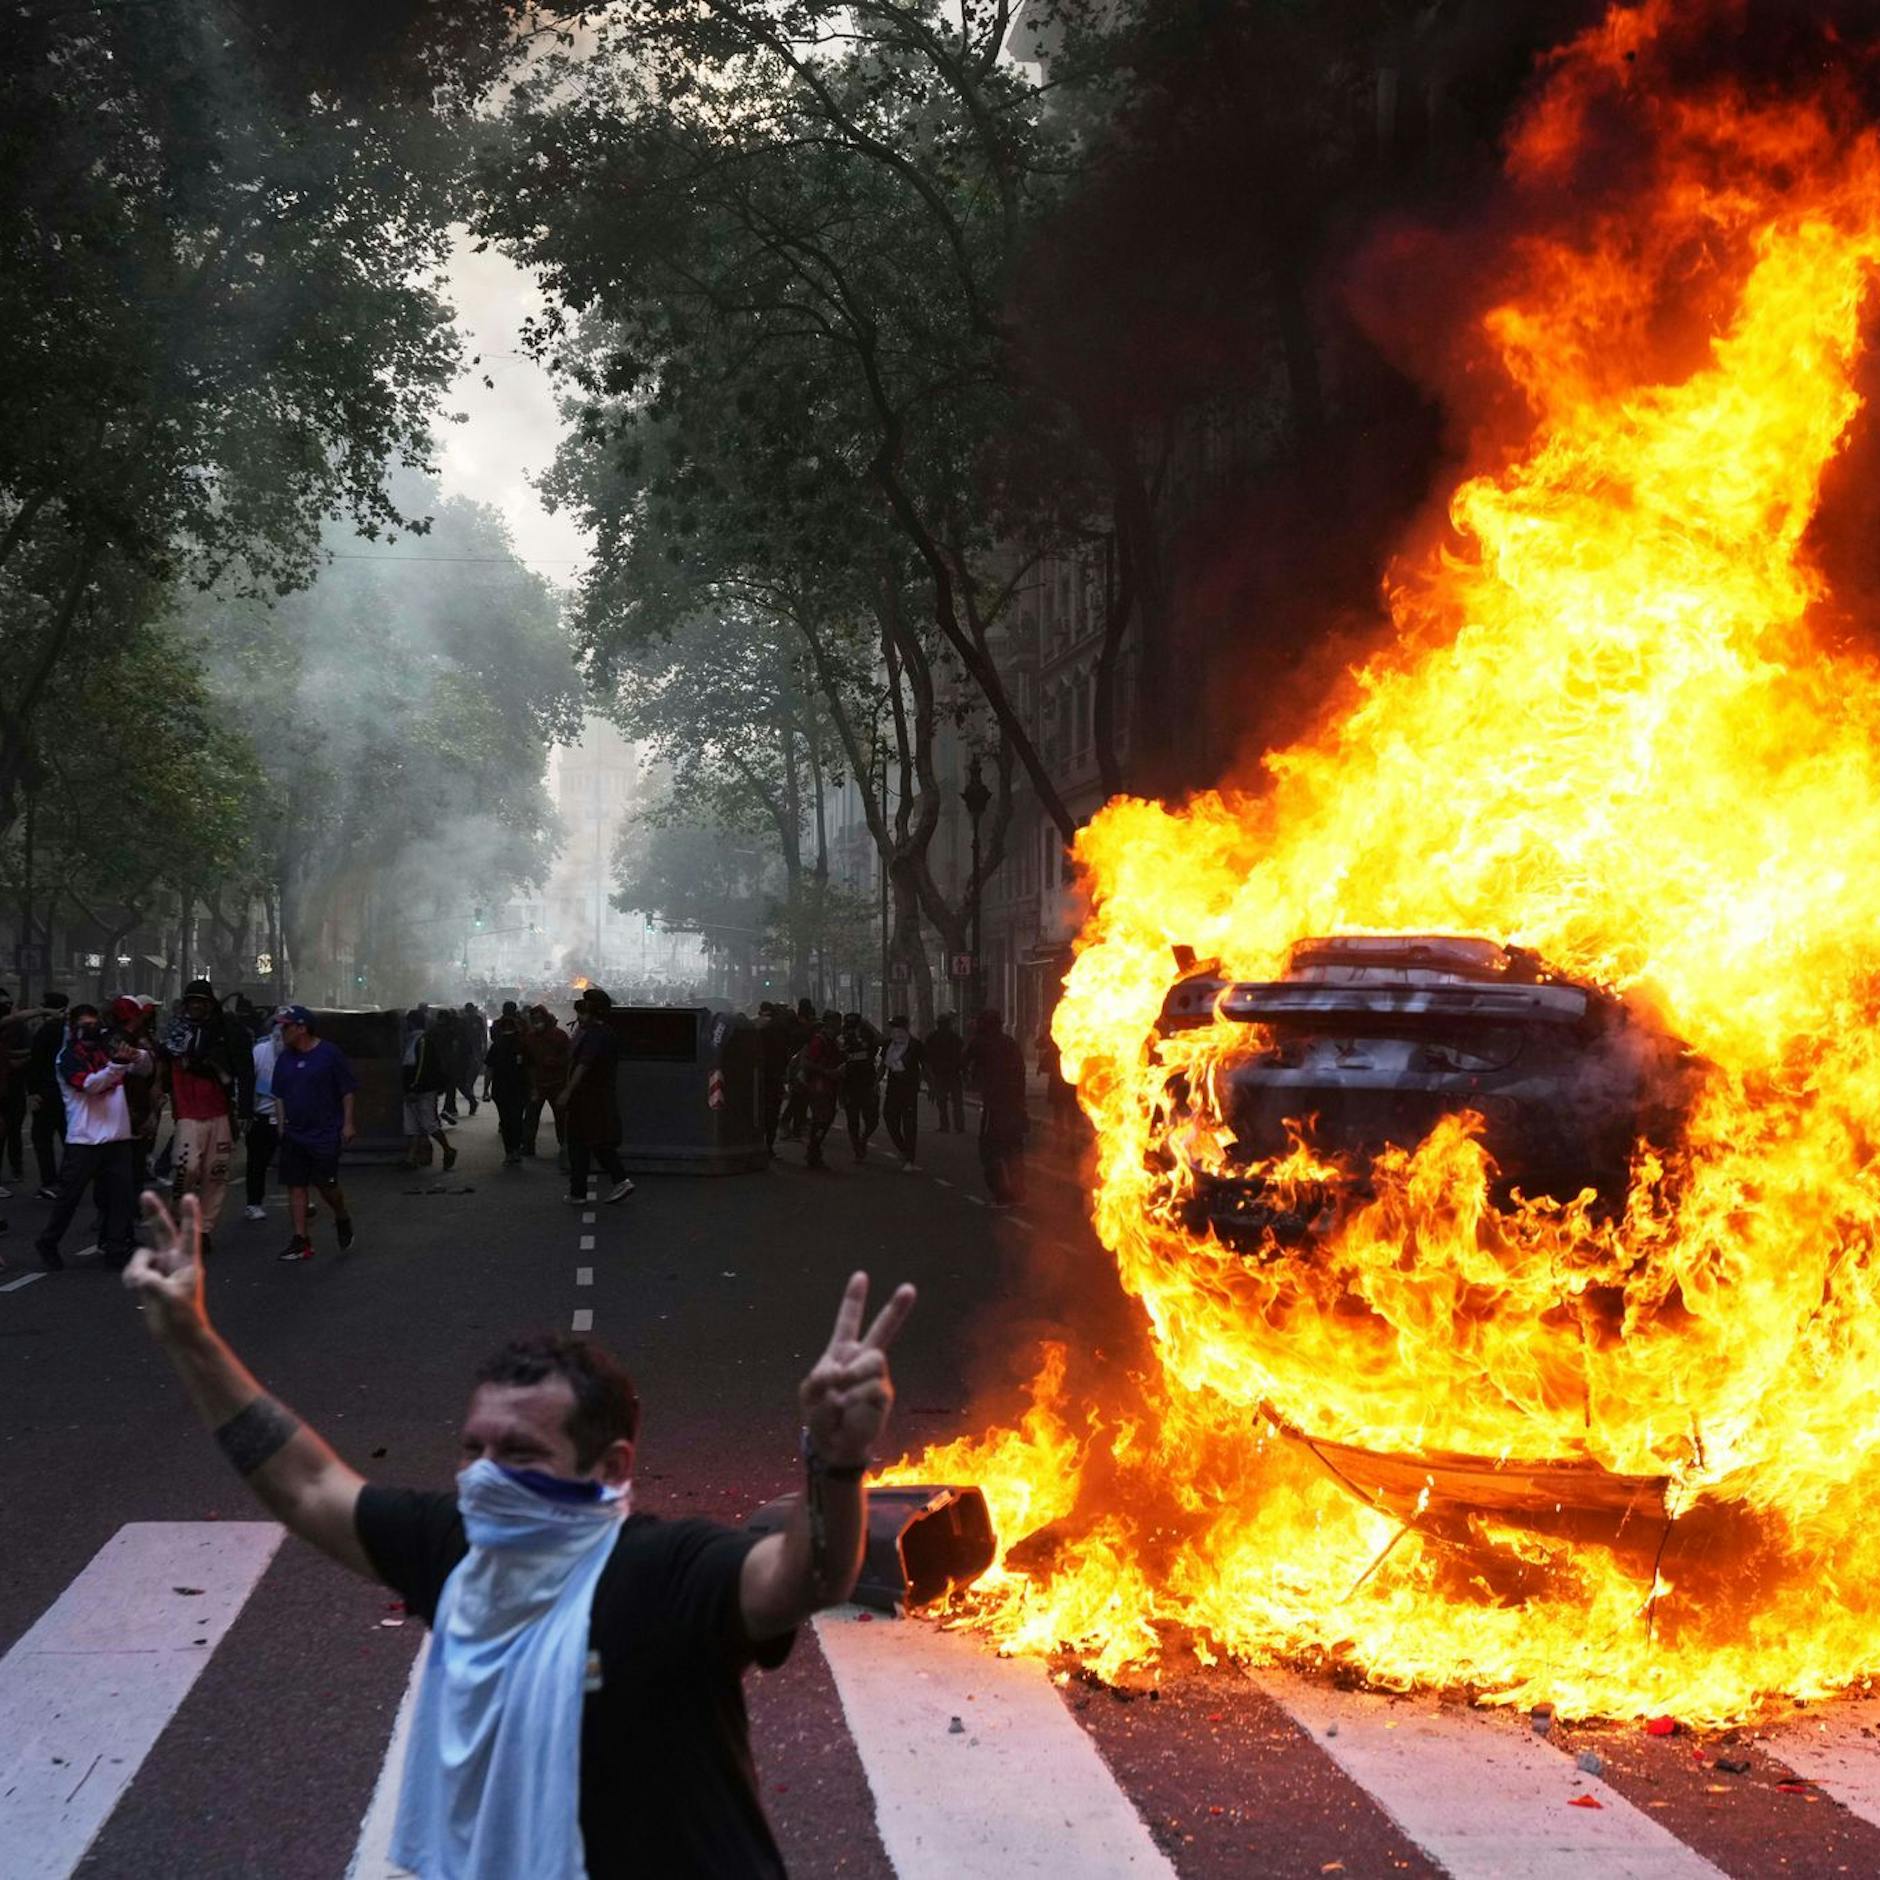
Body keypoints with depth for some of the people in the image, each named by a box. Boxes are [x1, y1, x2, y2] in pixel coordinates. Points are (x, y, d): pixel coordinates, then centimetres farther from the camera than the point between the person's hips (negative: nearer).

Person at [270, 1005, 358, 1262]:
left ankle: (342, 1220, 23)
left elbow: (347, 1091, -4)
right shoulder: (284, 1058, 9)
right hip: (294, 1134, 6)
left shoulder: (329, 1053, -8)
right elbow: (279, 1096, 18)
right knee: (295, 1186, 1)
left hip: (325, 1134, -5)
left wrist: (347, 1123, -8)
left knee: (326, 1184, -7)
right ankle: (301, 1241, 5)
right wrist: (281, 1125, 12)